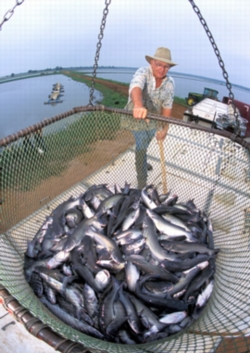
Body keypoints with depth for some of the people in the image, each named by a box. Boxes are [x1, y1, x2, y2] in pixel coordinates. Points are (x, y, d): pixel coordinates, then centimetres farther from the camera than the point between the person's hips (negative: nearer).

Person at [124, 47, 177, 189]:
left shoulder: (170, 83, -11)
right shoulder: (143, 73, -27)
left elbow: (167, 107, -9)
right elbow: (136, 88, -49)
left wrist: (165, 128, -21)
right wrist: (138, 105, -70)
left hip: (154, 119, 5)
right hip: (137, 117, -5)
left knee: (144, 144, 25)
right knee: (142, 147, -9)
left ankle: (141, 162, 56)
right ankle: (142, 185, 1)